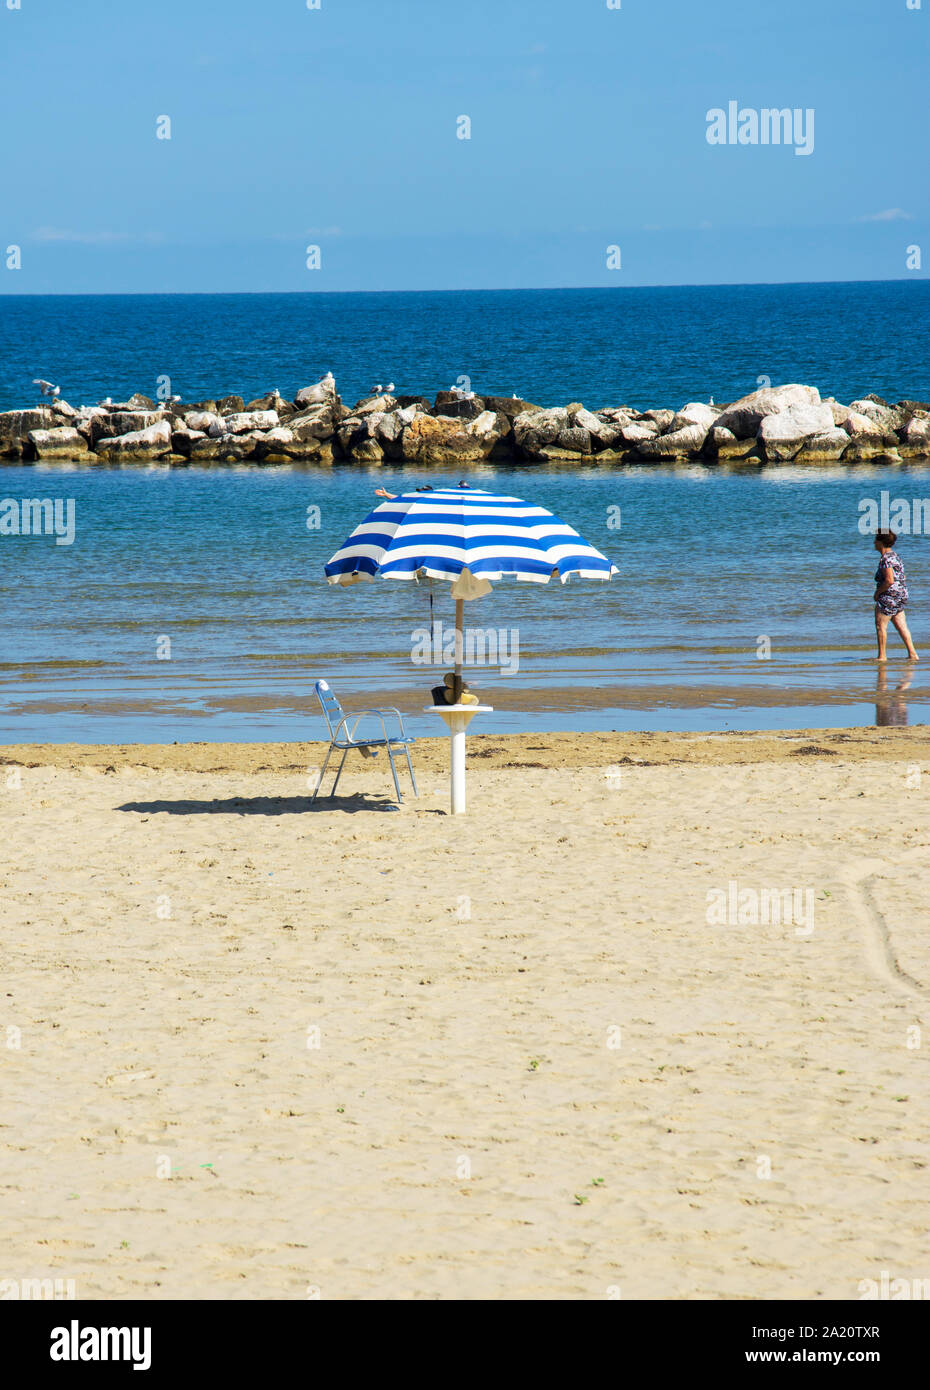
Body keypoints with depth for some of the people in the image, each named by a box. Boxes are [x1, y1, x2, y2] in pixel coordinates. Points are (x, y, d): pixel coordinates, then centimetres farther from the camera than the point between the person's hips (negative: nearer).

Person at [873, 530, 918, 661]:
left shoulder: (886, 559, -18)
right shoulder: (893, 554, 13)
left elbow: (889, 581, -26)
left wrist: (877, 593, -12)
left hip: (889, 596, -10)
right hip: (901, 596, 10)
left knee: (880, 625, -1)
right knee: (901, 626, 10)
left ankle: (882, 656, 2)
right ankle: (912, 654, 7)